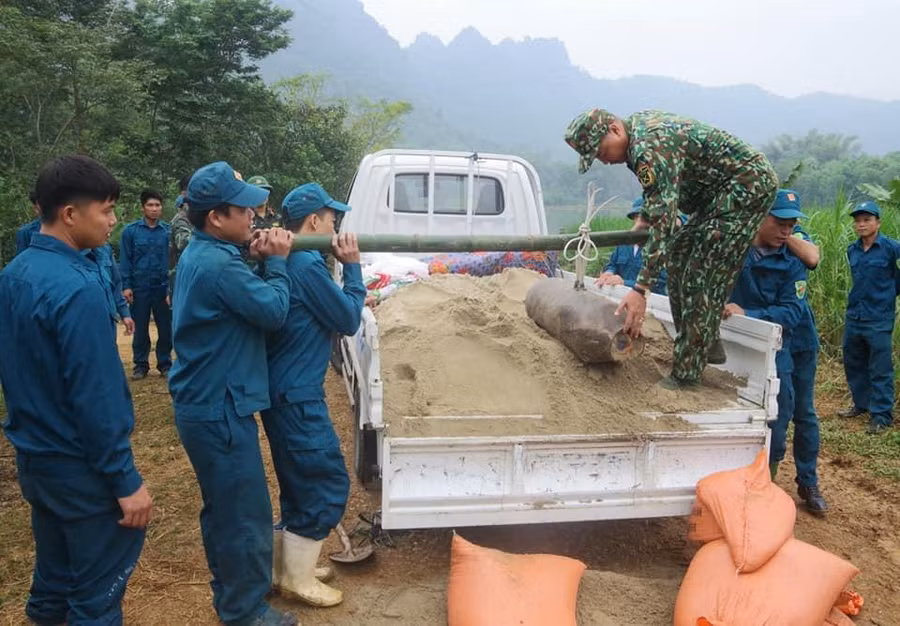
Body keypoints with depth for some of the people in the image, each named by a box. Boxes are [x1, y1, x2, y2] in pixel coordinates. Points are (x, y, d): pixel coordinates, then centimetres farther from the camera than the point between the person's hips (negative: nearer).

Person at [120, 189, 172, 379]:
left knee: (165, 328, 7)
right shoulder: (131, 231, -2)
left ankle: (165, 363, 19)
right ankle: (141, 364, 20)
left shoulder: (168, 230, -3)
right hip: (139, 287, 0)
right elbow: (125, 260, 0)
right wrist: (126, 286, -5)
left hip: (163, 286, 0)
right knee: (140, 328, 9)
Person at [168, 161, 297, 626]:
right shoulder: (218, 264, -24)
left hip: (203, 404, 11)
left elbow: (241, 299, 12)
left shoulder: (200, 255, 8)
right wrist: (276, 261, -6)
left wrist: (253, 258, -1)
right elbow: (274, 311, -18)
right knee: (246, 515, 3)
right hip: (219, 409, -11)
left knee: (222, 508, 22)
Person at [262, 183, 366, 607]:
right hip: (297, 394, -10)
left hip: (284, 389, 10)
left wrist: (340, 265, 7)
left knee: (302, 482, 21)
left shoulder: (286, 260, 11)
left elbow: (325, 311, 16)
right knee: (328, 483, 2)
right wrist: (352, 266, -5)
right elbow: (348, 320, -12)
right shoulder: (307, 264, -19)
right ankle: (298, 579, 15)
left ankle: (286, 566, 33)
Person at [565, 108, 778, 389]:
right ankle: (707, 346, 17)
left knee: (703, 276, -14)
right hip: (719, 188, 11)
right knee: (678, 255, 11)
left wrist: (640, 289, -34)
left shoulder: (649, 150, -28)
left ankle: (686, 374, -9)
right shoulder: (638, 122, 4)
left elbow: (663, 223, -33)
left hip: (748, 183, -11)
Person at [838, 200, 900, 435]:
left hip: (879, 319, -6)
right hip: (854, 316, 6)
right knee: (853, 363, 16)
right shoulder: (852, 251, 7)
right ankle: (862, 404, 32)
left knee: (880, 369, -1)